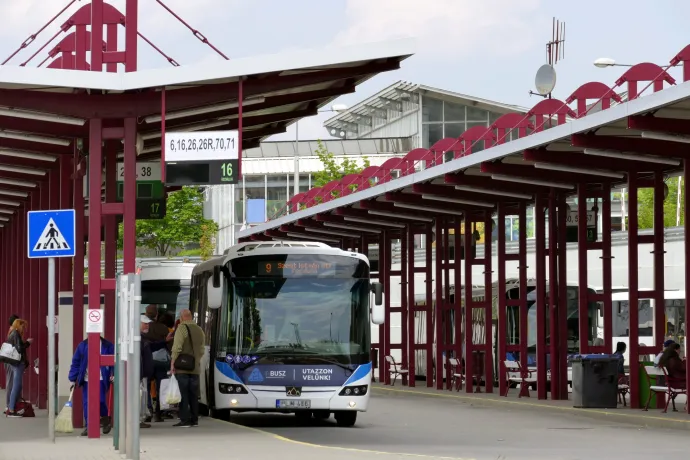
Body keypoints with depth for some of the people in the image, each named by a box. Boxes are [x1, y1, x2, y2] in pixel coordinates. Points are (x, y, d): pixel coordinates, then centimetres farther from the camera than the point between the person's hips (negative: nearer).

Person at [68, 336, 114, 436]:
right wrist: (73, 379, 4)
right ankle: (88, 427, 6)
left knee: (100, 400, -10)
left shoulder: (107, 345, -1)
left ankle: (106, 420, 19)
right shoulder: (82, 345, 4)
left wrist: (114, 374, -12)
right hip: (87, 380, 2)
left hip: (101, 379, -2)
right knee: (86, 402, -1)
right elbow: (75, 362, 6)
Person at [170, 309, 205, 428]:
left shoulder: (182, 328, -8)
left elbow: (177, 348, -15)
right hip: (195, 368, 6)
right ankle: (194, 420, 13)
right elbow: (201, 350, 15)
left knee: (183, 394, -5)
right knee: (194, 395, 11)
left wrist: (173, 363, -11)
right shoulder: (200, 330, 14)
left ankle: (185, 420, -8)